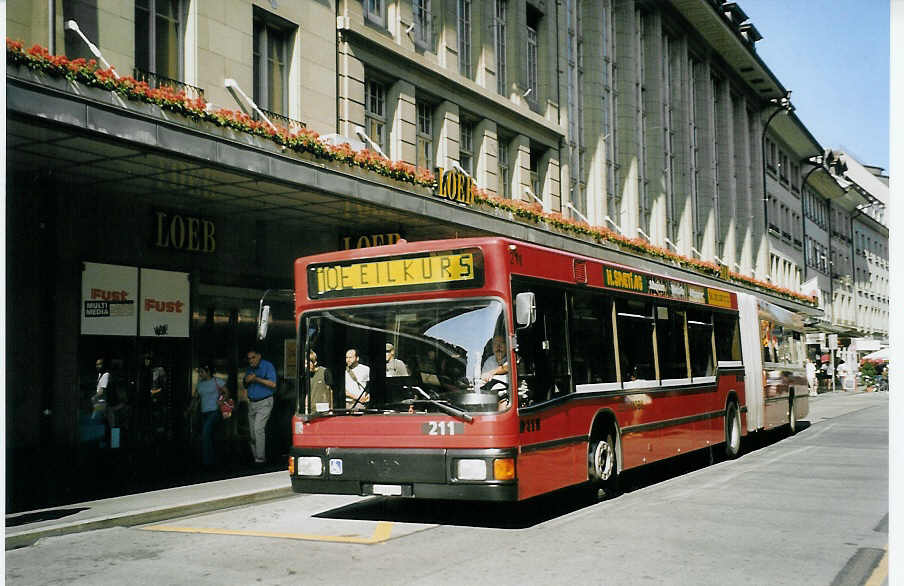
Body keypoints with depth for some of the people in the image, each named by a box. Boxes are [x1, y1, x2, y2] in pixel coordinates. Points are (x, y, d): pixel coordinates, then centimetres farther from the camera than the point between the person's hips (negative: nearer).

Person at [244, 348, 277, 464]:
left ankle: (260, 458, -18)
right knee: (252, 432, 6)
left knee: (258, 429, -19)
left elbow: (273, 384, -15)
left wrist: (257, 378, -19)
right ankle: (255, 456, 15)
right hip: (252, 403, 7)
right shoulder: (249, 369, 15)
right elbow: (245, 386, 21)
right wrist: (247, 380, -2)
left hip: (264, 403, -7)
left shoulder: (268, 366, -6)